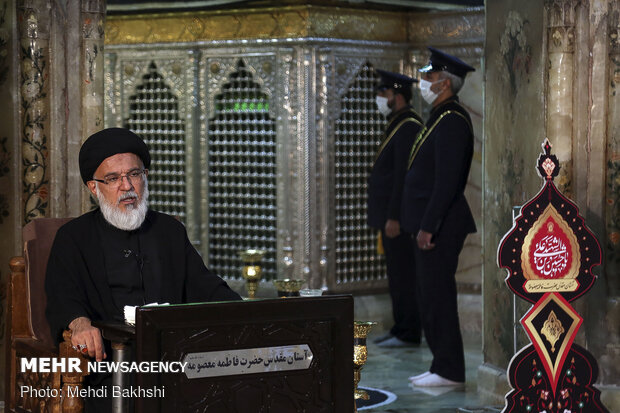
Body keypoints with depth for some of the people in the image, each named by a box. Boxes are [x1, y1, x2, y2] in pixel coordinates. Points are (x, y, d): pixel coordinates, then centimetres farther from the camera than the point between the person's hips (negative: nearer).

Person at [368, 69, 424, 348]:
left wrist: (394, 218, -23)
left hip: (399, 218, -11)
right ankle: (401, 329, 20)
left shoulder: (409, 127, -15)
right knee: (397, 274, 14)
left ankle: (408, 334, -2)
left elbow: (403, 176, -21)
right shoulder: (397, 125, 18)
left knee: (403, 275, -6)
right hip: (390, 215, 11)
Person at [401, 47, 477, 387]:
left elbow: (447, 180, -23)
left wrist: (428, 227, -23)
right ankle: (443, 367, 20)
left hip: (439, 228, -10)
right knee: (431, 298, 13)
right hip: (429, 226, 10)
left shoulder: (452, 121, -16)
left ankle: (449, 371, 0)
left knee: (438, 298, -6)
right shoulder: (439, 118, 16)